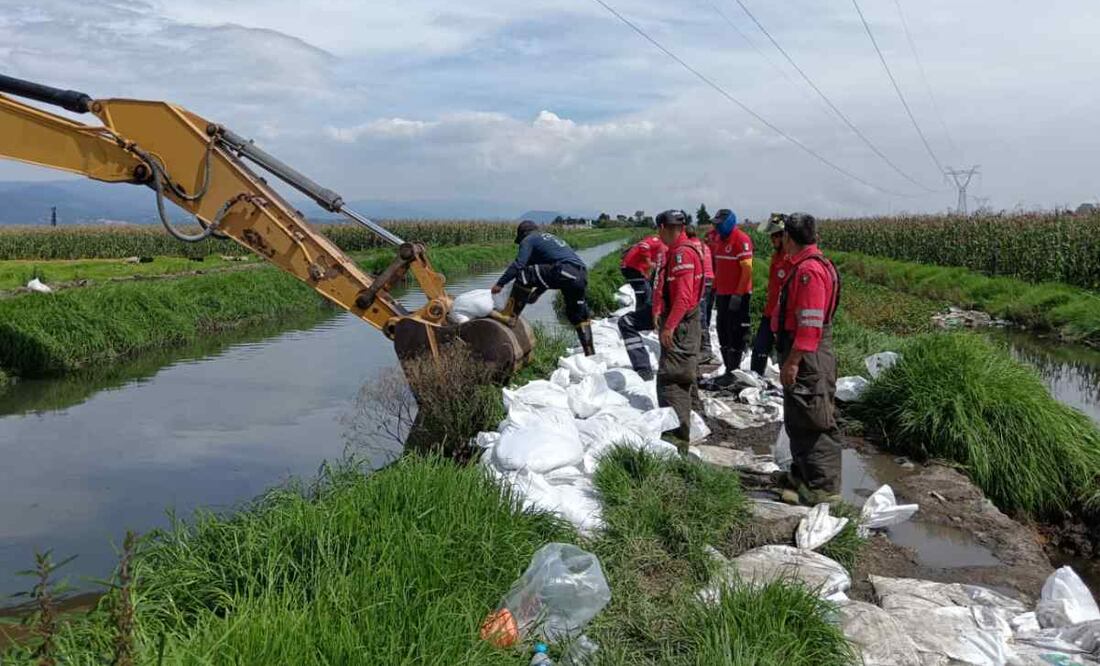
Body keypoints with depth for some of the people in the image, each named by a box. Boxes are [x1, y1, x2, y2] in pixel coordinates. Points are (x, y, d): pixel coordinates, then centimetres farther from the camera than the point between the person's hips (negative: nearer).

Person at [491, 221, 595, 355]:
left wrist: (500, 284, -2)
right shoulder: (552, 238, 37)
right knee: (578, 315, 22)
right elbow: (547, 274, 42)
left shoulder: (529, 239, 12)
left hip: (565, 272, -8)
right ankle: (590, 353, 28)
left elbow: (518, 264, -4)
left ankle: (510, 315, -6)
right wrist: (537, 292, 48)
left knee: (524, 274, -3)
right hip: (582, 275, 8)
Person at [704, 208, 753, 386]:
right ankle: (728, 370, 20)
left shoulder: (741, 239, -12)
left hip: (737, 296, -9)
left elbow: (747, 269, -17)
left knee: (735, 335, -4)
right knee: (723, 333, 12)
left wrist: (738, 295, -19)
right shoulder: (719, 239, 14)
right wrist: (716, 291, 18)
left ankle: (734, 373, 2)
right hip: (722, 294, 9)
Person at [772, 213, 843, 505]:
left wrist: (793, 361, -23)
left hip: (808, 358, -11)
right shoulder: (804, 266, 14)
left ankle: (823, 487, 4)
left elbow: (810, 325, -24)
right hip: (800, 354, 11)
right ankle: (802, 475, 33)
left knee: (813, 422, -4)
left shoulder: (810, 270, -19)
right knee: (796, 420, 20)